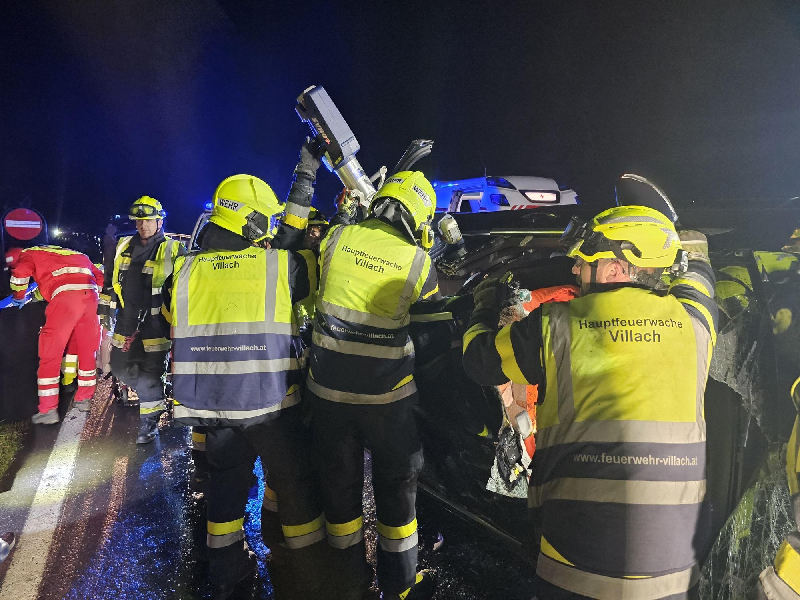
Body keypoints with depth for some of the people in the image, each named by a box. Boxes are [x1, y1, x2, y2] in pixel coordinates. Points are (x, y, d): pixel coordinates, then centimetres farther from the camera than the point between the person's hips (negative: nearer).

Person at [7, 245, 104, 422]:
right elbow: (99, 275, 29)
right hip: (90, 295, 6)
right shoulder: (78, 255, 35)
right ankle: (84, 398, 29)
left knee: (50, 354, 3)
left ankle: (48, 410, 4)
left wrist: (19, 298, 16)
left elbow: (20, 275, 0)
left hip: (66, 295, -6)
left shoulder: (29, 254, 20)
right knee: (87, 349, 19)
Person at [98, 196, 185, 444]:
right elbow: (111, 280, 18)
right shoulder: (124, 246, 9)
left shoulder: (172, 251, -7)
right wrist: (105, 307, 17)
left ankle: (149, 421, 10)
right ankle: (149, 393, 40)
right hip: (126, 319, 6)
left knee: (150, 373, -3)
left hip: (155, 322, -6)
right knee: (120, 367, 14)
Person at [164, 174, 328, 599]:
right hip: (272, 401, -4)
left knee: (225, 481, 22)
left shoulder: (185, 272, 3)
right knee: (293, 483, 12)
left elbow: (175, 329, 14)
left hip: (211, 404, 5)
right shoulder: (282, 265, -11)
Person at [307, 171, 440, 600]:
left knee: (340, 483, 18)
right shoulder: (418, 262, -9)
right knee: (396, 488, 16)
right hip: (387, 396, -2)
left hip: (328, 389, 3)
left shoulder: (336, 238, -3)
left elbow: (308, 287, 11)